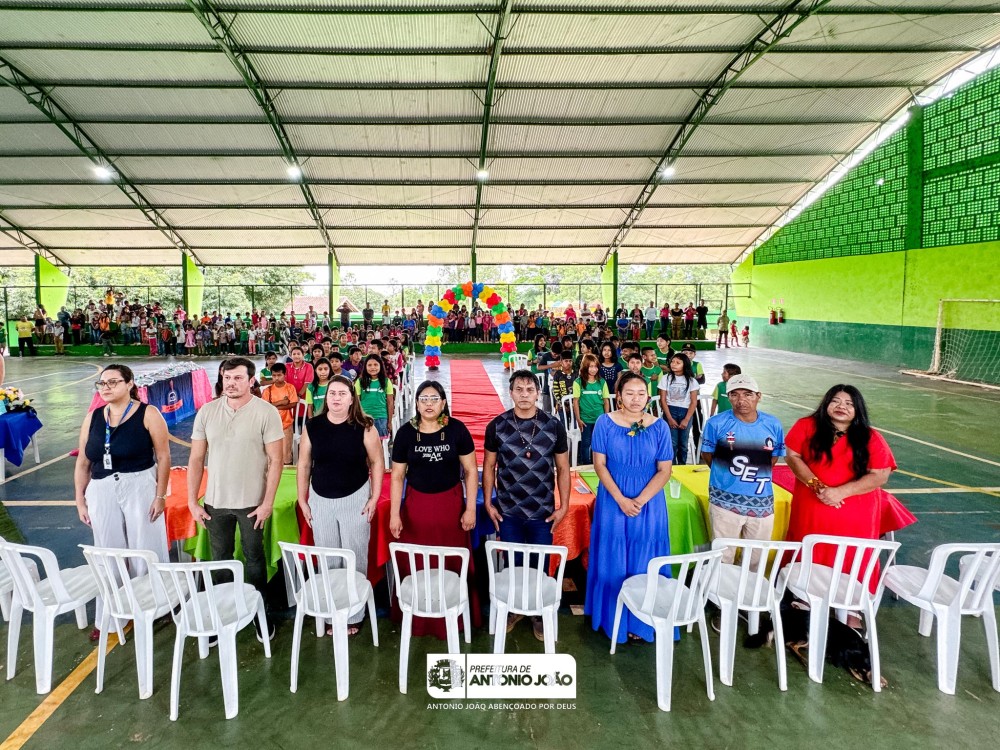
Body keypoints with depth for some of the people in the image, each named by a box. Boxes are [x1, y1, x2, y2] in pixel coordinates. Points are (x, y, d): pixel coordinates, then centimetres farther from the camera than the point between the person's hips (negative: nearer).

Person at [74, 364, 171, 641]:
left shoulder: (148, 414, -6)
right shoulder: (92, 418, 8)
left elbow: (163, 457, -8)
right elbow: (82, 463, 12)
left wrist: (160, 495, -12)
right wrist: (80, 499, 9)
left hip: (140, 487, -4)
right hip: (102, 492, 4)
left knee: (146, 551, 4)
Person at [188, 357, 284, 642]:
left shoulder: (266, 412, -11)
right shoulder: (207, 412, -1)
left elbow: (275, 460, -11)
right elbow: (196, 459, 3)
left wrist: (268, 502, -13)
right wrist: (192, 501, 0)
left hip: (252, 502, -3)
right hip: (215, 501, 3)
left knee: (254, 559, 11)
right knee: (220, 560, 14)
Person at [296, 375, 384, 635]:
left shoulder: (364, 427, -10)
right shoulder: (312, 426, -4)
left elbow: (377, 462, -3)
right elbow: (303, 465, 4)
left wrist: (374, 498, -5)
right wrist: (302, 500, 4)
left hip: (355, 499, -2)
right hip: (320, 501, 2)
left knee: (355, 558, 5)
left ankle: (354, 616, 20)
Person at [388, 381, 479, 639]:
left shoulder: (457, 429, -7)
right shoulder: (405, 432, -4)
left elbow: (470, 470, -2)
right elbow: (397, 476, 2)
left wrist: (471, 508, -5)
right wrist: (394, 514, -2)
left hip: (450, 504, -1)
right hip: (416, 506, 1)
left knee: (452, 564, 5)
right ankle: (417, 619, 24)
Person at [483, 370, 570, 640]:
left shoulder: (554, 425, -5)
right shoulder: (497, 425, -5)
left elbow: (562, 468, 1)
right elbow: (489, 466, 3)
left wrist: (563, 506, -1)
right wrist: (488, 503, 0)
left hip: (543, 511, 0)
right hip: (507, 511, 0)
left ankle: (540, 614, 30)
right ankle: (513, 608, 35)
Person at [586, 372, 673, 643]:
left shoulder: (659, 427, -5)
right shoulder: (605, 423, -7)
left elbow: (664, 470, -3)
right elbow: (600, 464, -6)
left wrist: (640, 501, -13)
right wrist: (621, 499, -13)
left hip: (649, 504, 1)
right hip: (612, 501, 0)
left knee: (644, 564, 8)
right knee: (612, 562, 8)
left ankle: (641, 621, 25)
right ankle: (613, 618, 27)